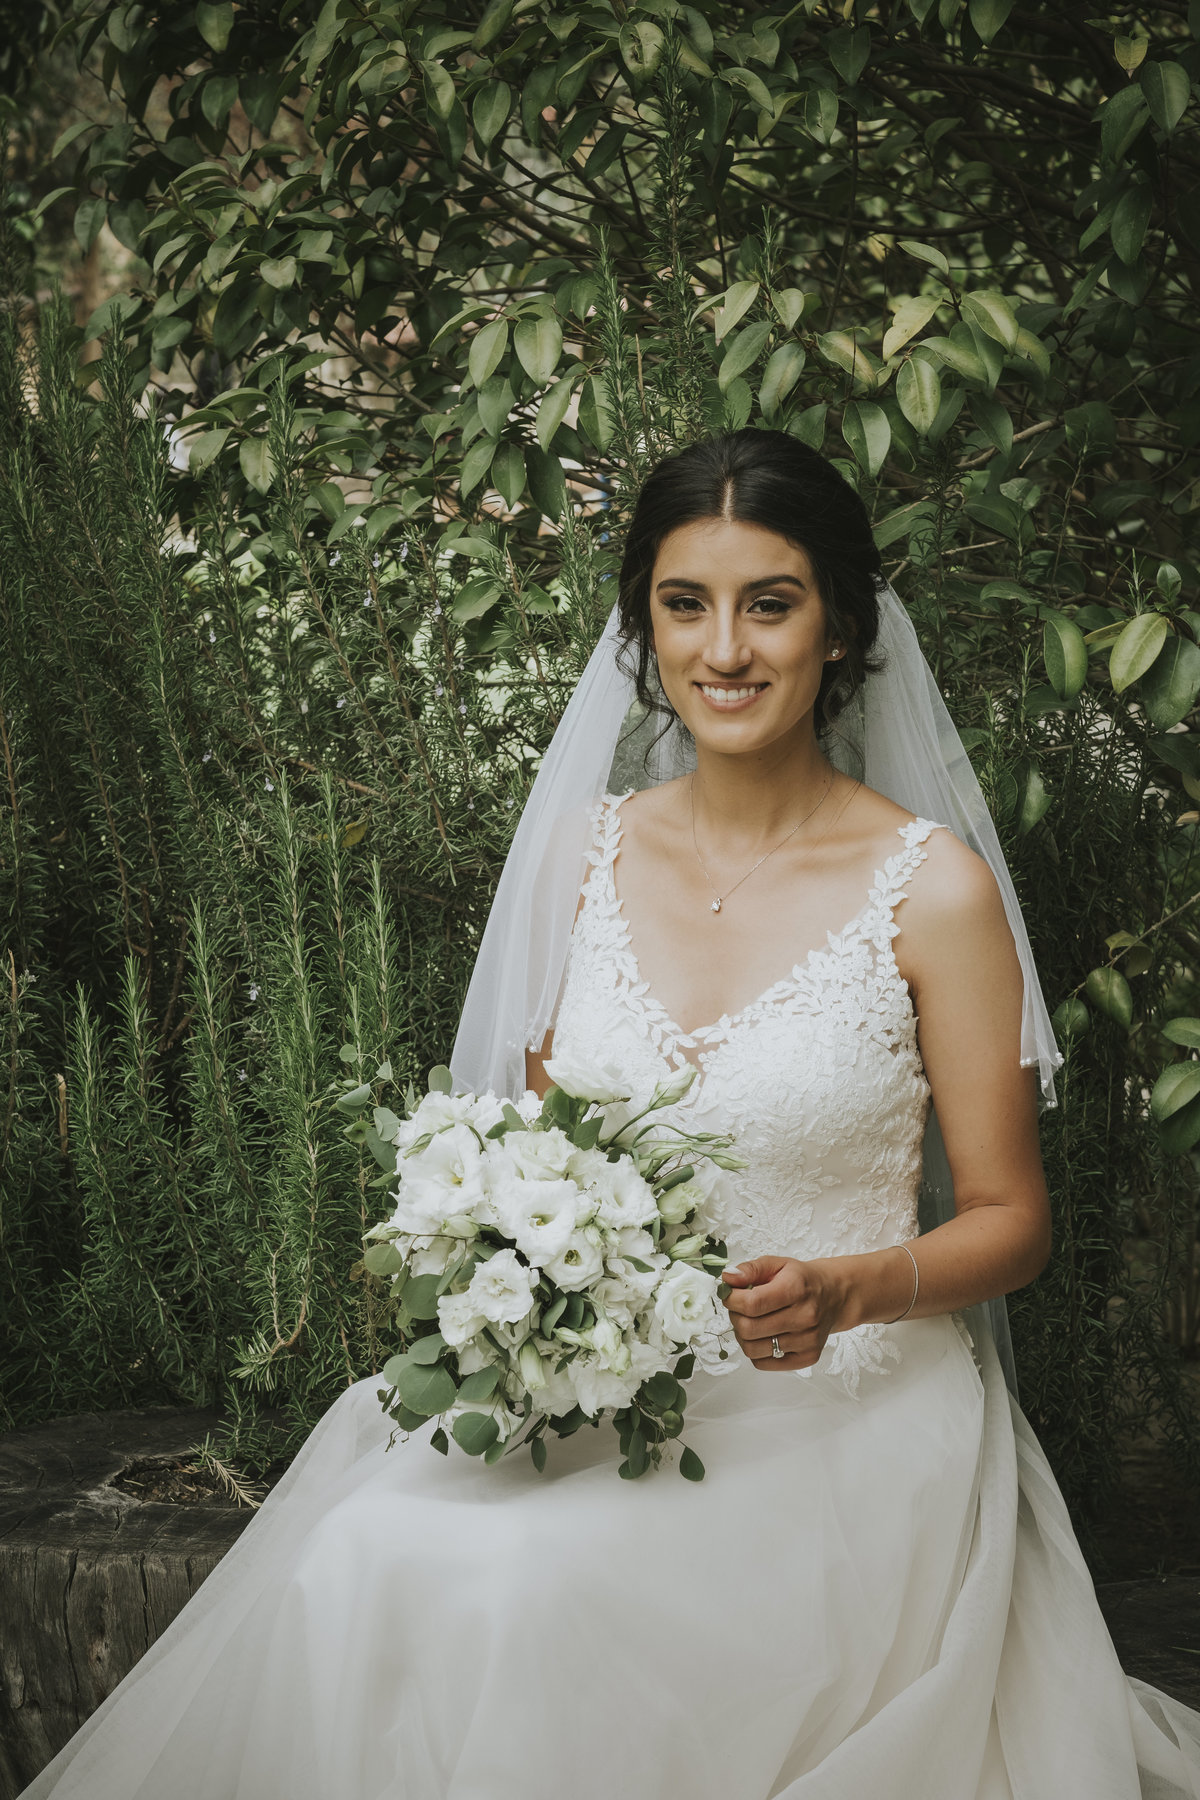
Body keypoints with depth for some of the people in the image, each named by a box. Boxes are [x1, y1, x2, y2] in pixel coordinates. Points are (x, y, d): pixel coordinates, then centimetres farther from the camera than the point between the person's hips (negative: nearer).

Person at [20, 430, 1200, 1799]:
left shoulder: (930, 885, -7)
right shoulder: (589, 850, 5)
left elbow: (1009, 1221, 0)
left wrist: (845, 1291, -19)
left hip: (849, 1415, -3)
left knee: (513, 1593, -29)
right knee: (360, 1569, -25)